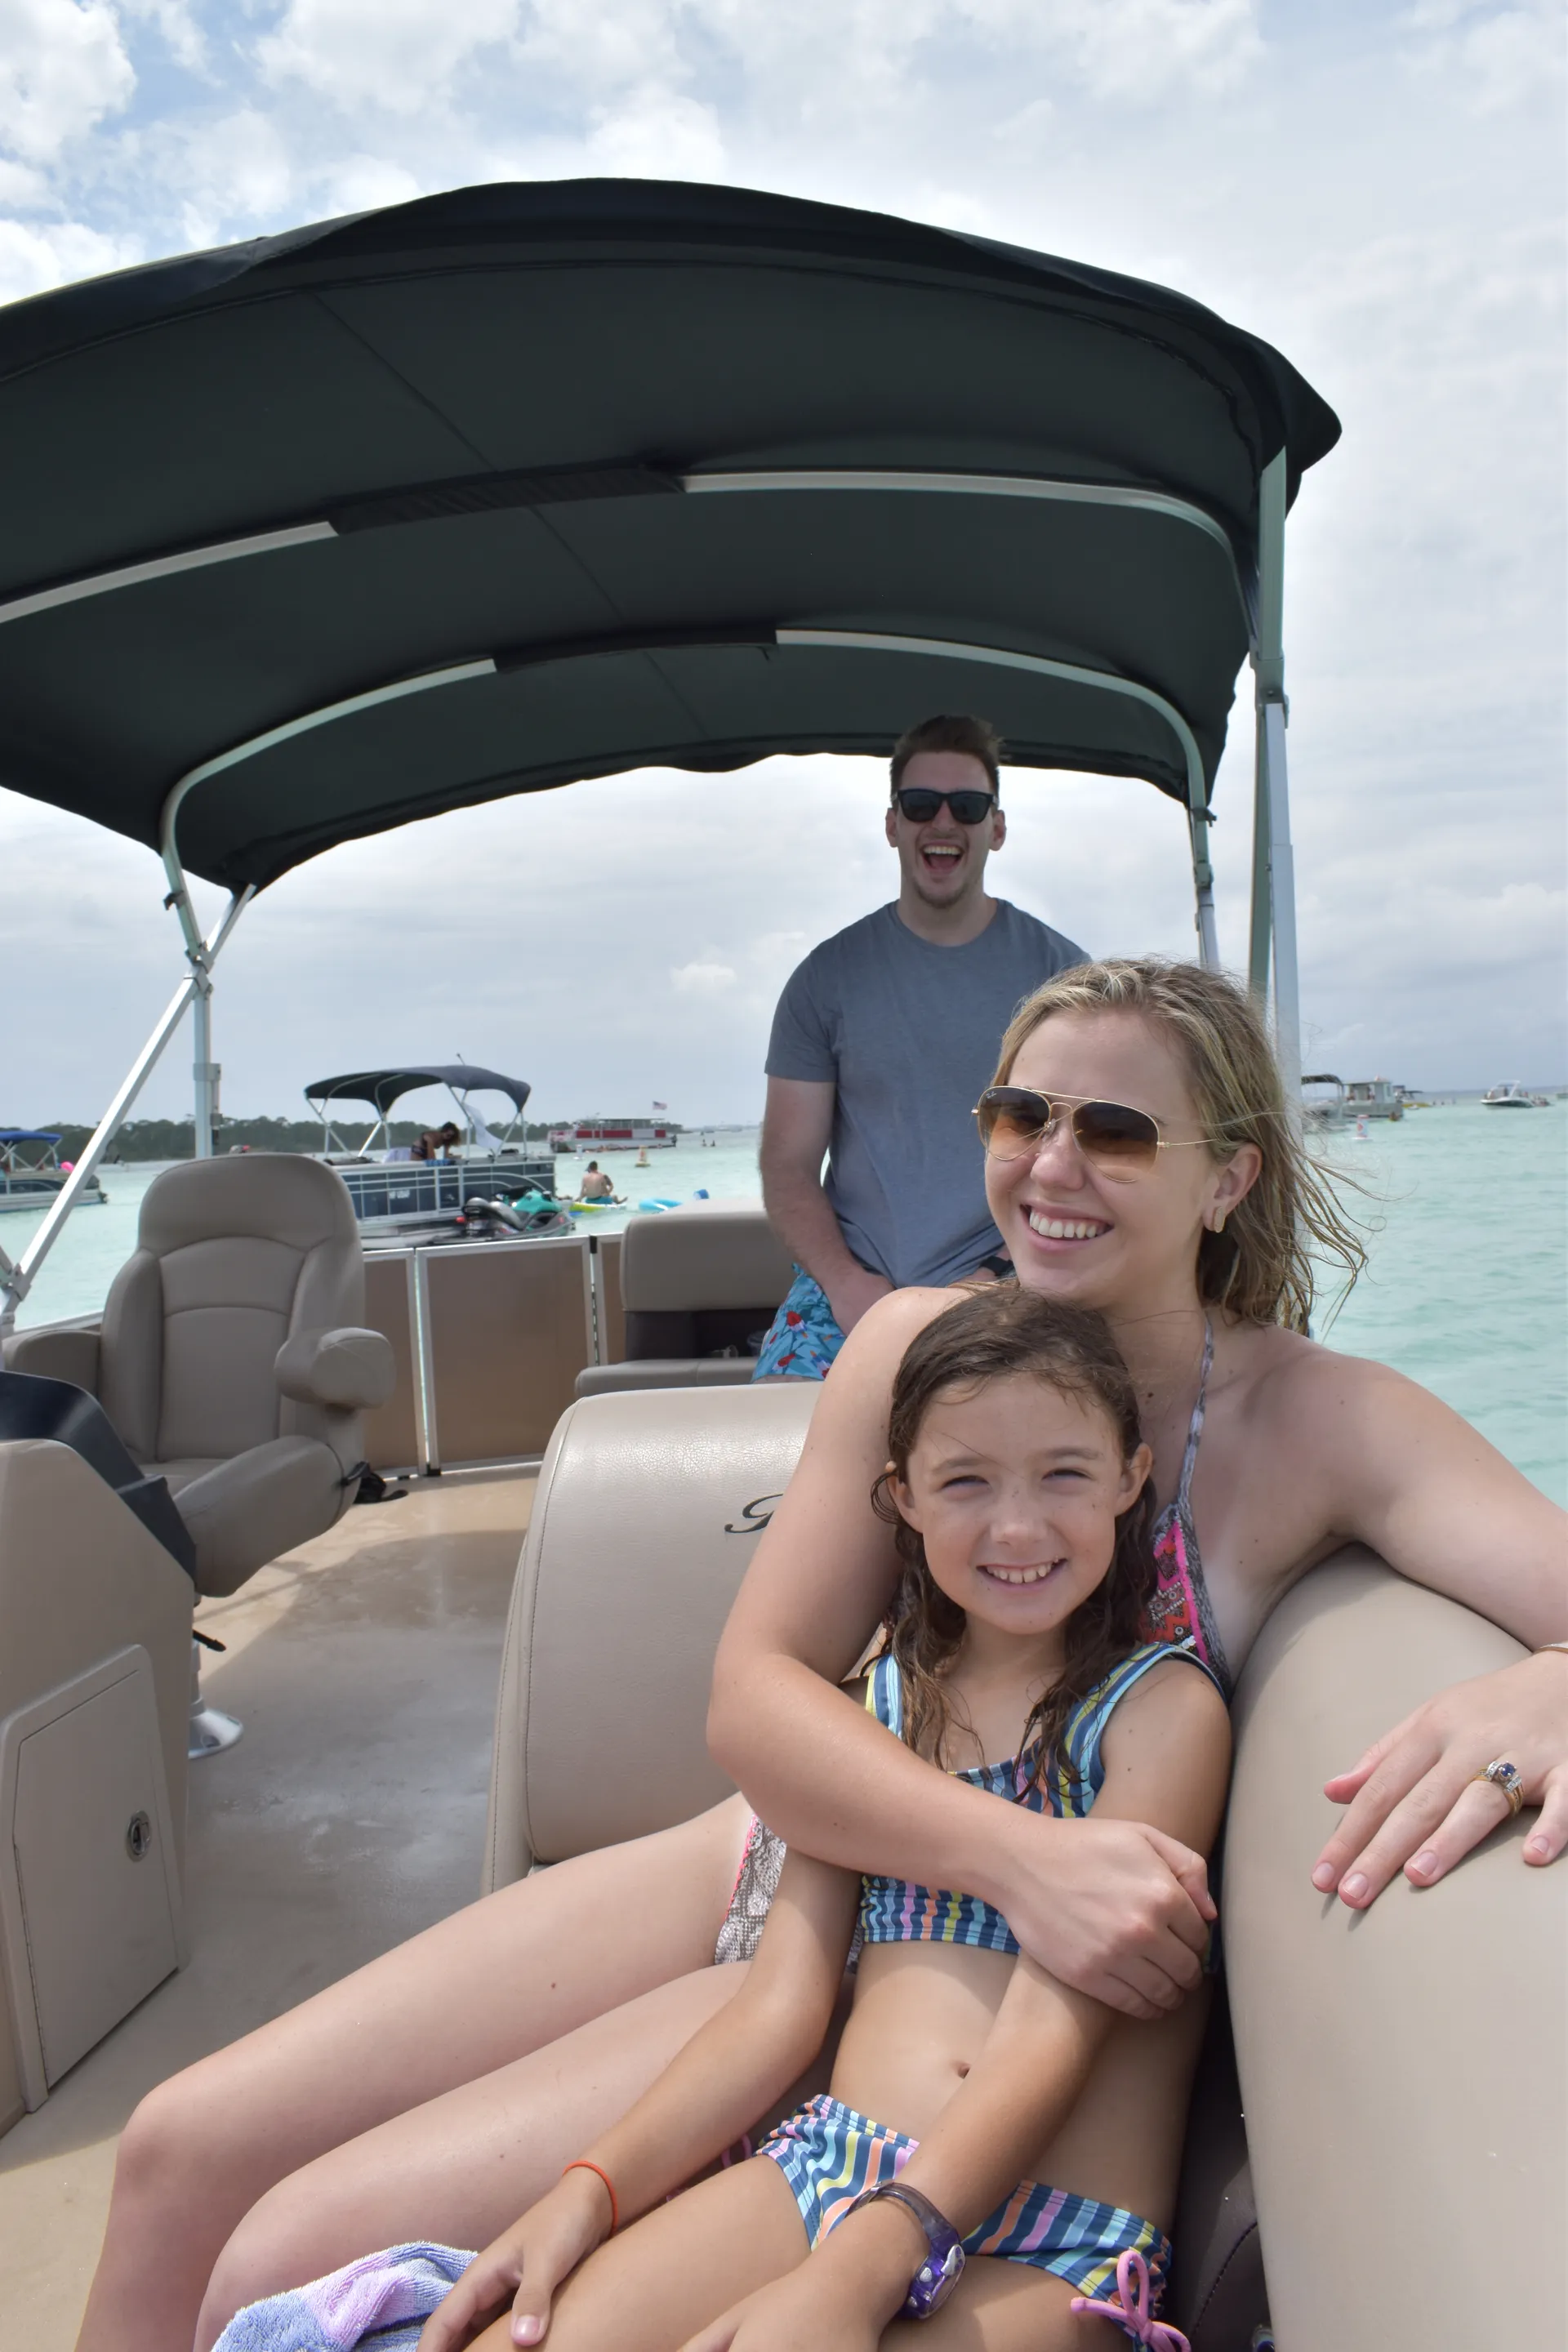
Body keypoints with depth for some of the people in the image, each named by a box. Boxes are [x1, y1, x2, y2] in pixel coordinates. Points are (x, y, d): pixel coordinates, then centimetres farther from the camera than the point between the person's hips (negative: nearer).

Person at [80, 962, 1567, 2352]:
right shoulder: (917, 1343, -8)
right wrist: (1013, 1849, -28)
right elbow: (755, 1695, -12)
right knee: (184, 2144, -1)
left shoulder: (1323, 1423, -14)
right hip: (772, 1865, 4)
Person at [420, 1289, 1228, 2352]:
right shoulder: (871, 1704, 11)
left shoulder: (1166, 1705, -4)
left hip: (1055, 2241, -3)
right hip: (828, 2162, 4)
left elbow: (1056, 2027, -13)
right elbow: (783, 2005, 7)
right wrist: (593, 2188, -6)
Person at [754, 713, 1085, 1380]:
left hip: (1007, 1279, 0)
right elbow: (789, 1163, 4)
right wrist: (846, 1282, -13)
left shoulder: (1059, 970, 6)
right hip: (849, 1280, 1)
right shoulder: (829, 975, 6)